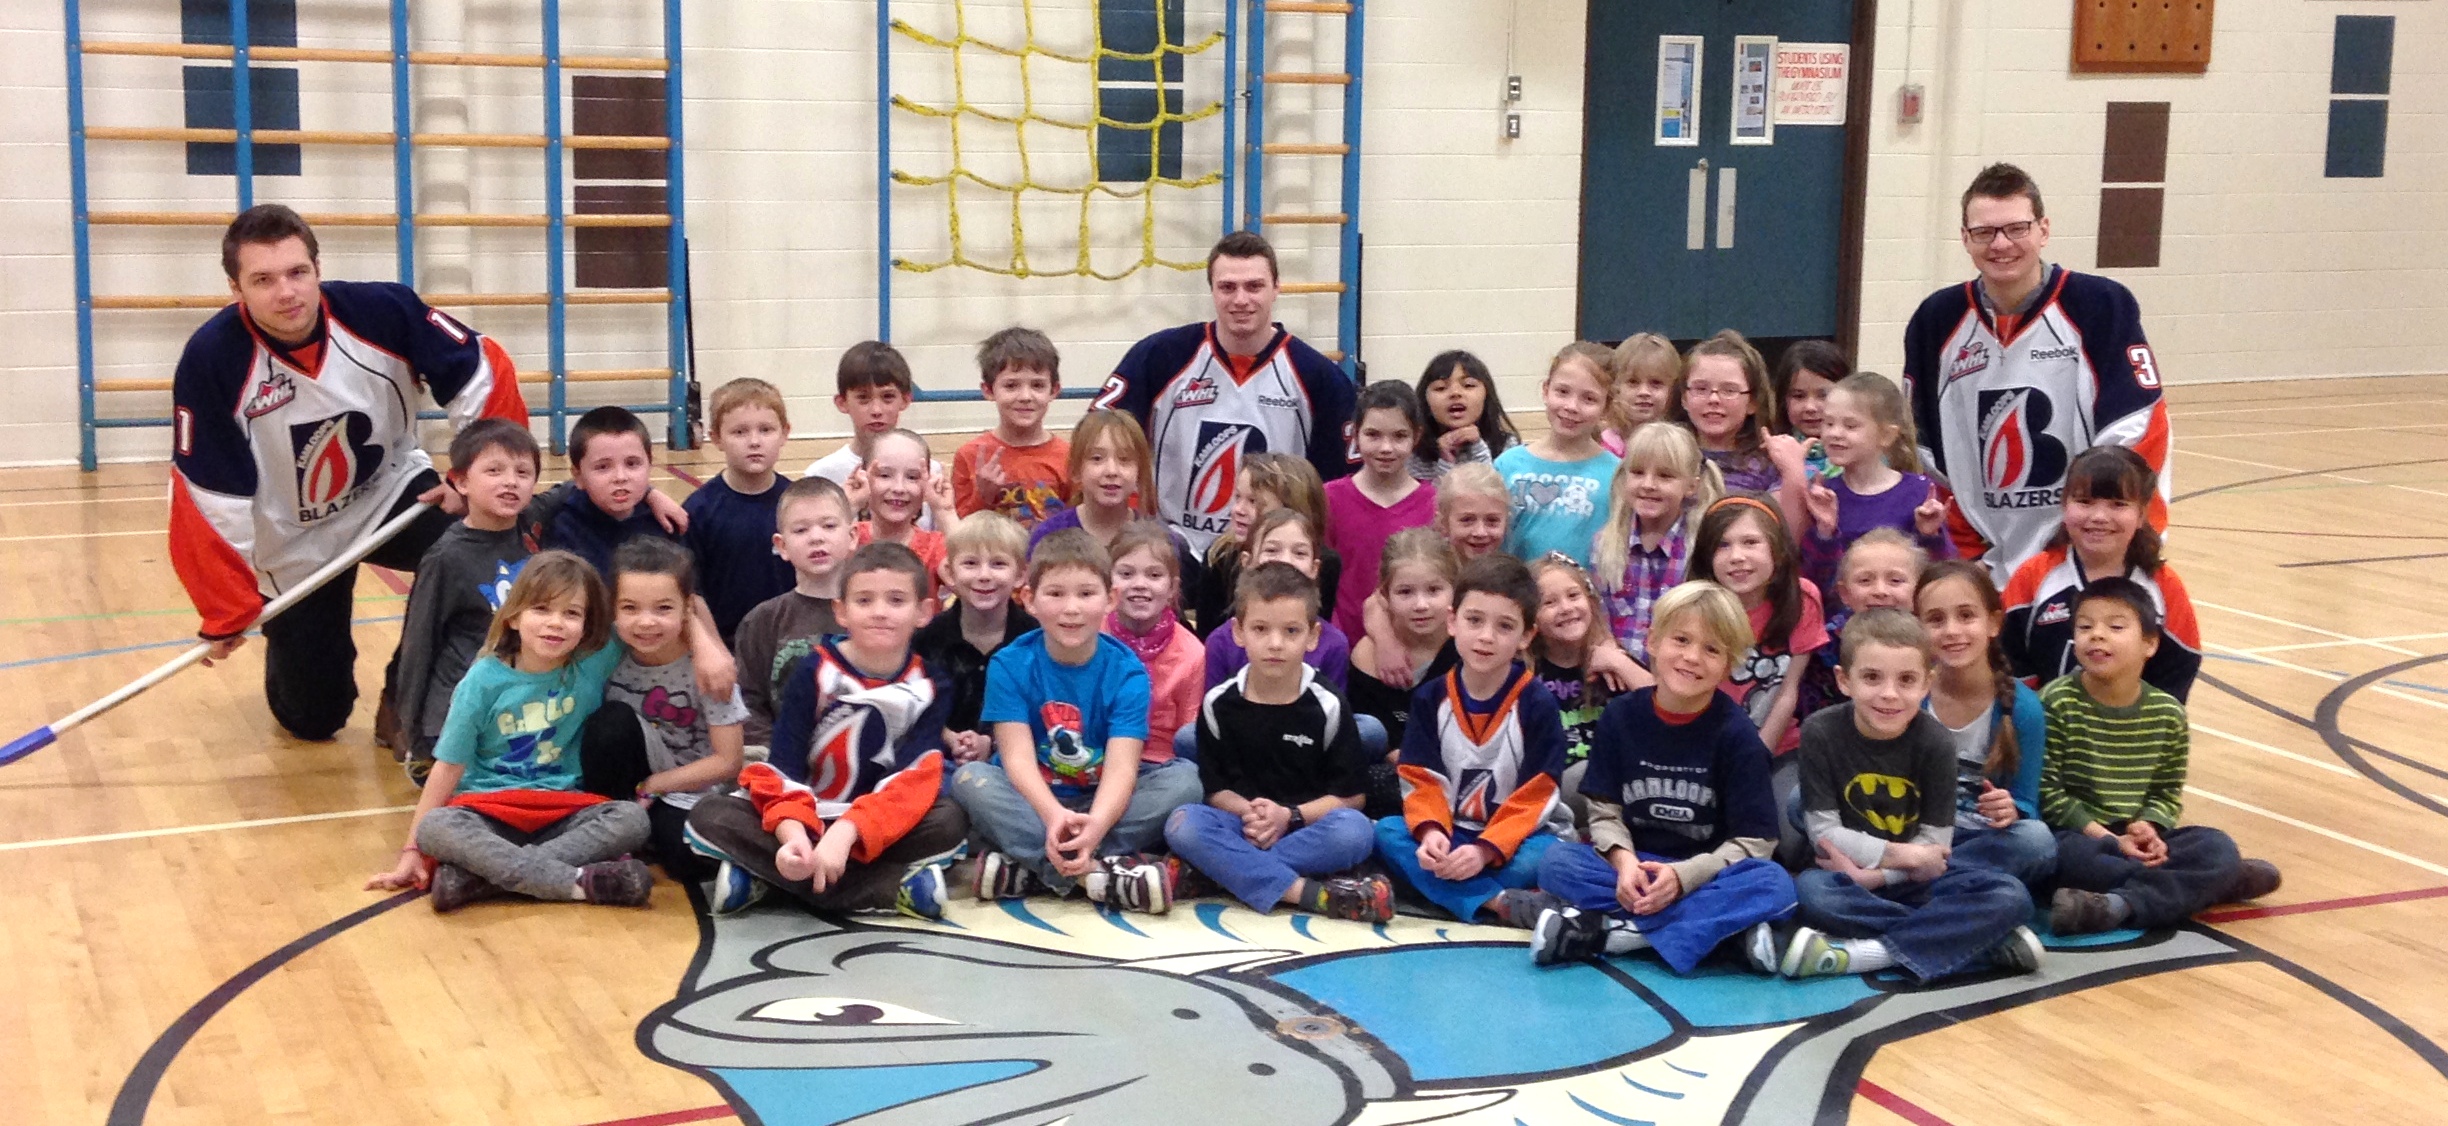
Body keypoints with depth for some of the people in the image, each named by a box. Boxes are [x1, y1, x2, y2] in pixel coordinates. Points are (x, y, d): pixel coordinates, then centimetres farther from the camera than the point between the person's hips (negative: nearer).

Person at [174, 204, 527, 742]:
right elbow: (208, 502, -21)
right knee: (313, 719, 4)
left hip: (390, 491, 1)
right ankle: (294, 656, 42)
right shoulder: (212, 361, -26)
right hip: (296, 541, -1)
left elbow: (483, 373, -13)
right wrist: (228, 611, -17)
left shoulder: (383, 311, -25)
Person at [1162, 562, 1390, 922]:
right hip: (1241, 826, 1)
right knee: (1183, 823, -30)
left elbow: (1352, 794, -1)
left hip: (1309, 827, -1)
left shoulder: (1328, 706, -2)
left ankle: (1228, 871, -28)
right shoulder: (1219, 704, 2)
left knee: (1354, 830, -32)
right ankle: (1310, 894, -36)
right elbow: (1214, 786, 4)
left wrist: (1290, 815, -15)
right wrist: (1248, 812, -17)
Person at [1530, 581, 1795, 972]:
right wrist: (1623, 860, -21)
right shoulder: (1621, 716, 0)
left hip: (1705, 875, -1)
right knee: (1557, 862, -25)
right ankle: (1723, 923, -29)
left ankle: (1607, 932, -32)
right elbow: (1604, 810, 0)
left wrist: (1683, 875, -24)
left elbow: (1753, 841, -9)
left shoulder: (1737, 735, -7)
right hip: (1635, 868, 2)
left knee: (1773, 884, -32)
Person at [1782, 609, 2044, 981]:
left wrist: (1875, 873, -22)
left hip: (1913, 882, 1)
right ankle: (1982, 937, -28)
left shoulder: (1935, 742, -8)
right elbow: (1825, 833, -12)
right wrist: (1908, 855, -17)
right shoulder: (1820, 733, -11)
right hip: (1849, 878, -1)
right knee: (1809, 892, -36)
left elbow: (1934, 843, -8)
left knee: (2010, 897, -23)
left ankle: (1863, 953, -30)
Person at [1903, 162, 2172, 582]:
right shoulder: (1938, 320, 3)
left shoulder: (2102, 306, -8)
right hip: (1982, 565, 3)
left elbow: (2138, 434, -8)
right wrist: (1957, 547, 5)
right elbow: (1920, 446, 10)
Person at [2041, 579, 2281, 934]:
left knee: (2218, 847, -17)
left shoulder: (2168, 714, 4)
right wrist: (2109, 840, -17)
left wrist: (2148, 828, -13)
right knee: (2068, 854, -37)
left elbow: (2167, 793, 10)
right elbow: (2047, 791, -10)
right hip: (2078, 836, -4)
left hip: (2138, 843, 4)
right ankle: (2209, 883, -22)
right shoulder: (2057, 703, -8)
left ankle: (2117, 905, -32)